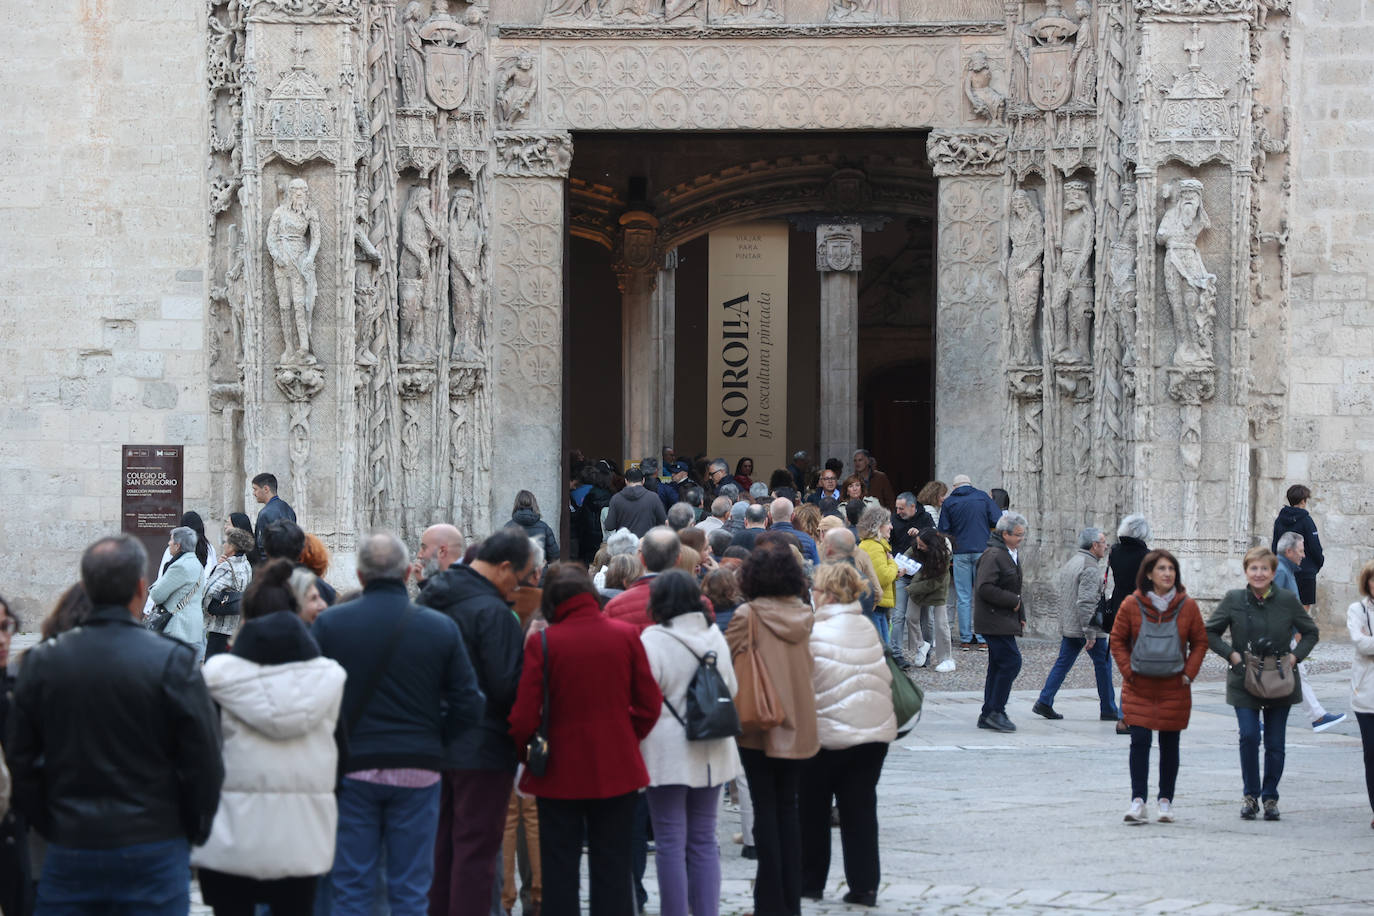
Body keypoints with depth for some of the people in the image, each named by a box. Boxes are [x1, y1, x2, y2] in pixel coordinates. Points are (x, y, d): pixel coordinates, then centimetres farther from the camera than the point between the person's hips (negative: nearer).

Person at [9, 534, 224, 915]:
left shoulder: (41, 661, 0)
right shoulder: (173, 662, -10)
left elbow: (21, 762, 5)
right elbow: (204, 763, -7)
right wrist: (194, 832, 8)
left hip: (69, 851, 2)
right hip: (154, 850, -2)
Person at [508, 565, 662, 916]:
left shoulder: (542, 643, -13)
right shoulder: (626, 635, -4)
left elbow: (524, 715, -12)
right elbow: (650, 704, -1)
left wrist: (523, 751, 7)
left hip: (561, 771, -2)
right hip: (617, 769, 2)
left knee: (560, 869, 8)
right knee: (613, 867, 10)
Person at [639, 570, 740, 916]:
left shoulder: (653, 640, -13)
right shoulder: (715, 637, 6)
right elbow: (732, 690, 17)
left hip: (668, 754, -6)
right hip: (711, 754, 6)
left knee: (671, 843, 0)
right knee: (704, 840, 12)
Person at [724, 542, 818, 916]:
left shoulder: (748, 615, -11)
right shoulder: (803, 615, 3)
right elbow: (809, 664, 12)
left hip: (760, 726, -4)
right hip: (798, 725, 4)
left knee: (765, 809, 1)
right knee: (788, 807, 12)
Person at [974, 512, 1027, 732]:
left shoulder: (1010, 555, 17)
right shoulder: (993, 555, -16)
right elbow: (985, 588, -24)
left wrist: (1021, 617, 18)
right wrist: (1013, 601, -17)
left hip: (1004, 621, 10)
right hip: (995, 620, -10)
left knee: (998, 665, 11)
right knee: (1011, 661, -14)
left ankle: (988, 715, 15)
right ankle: (996, 712, -9)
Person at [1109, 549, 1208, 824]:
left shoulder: (1187, 606, -1)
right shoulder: (1132, 605, -3)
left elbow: (1200, 642, 8)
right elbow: (1117, 639, 6)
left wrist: (1189, 673, -2)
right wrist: (1128, 670, -4)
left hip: (1174, 688, 1)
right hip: (1139, 688, -1)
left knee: (1170, 744, 7)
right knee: (1139, 741, -8)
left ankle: (1165, 801, 17)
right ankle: (1138, 801, -6)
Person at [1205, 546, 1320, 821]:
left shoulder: (1287, 600, -1)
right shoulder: (1233, 600, -2)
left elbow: (1310, 633, 10)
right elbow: (1210, 633, 6)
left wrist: (1295, 656, -5)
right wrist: (1231, 654, -7)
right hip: (1244, 682, -1)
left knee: (1275, 743, 4)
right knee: (1249, 736, -14)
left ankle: (1270, 797, 19)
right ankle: (1250, 795, 2)